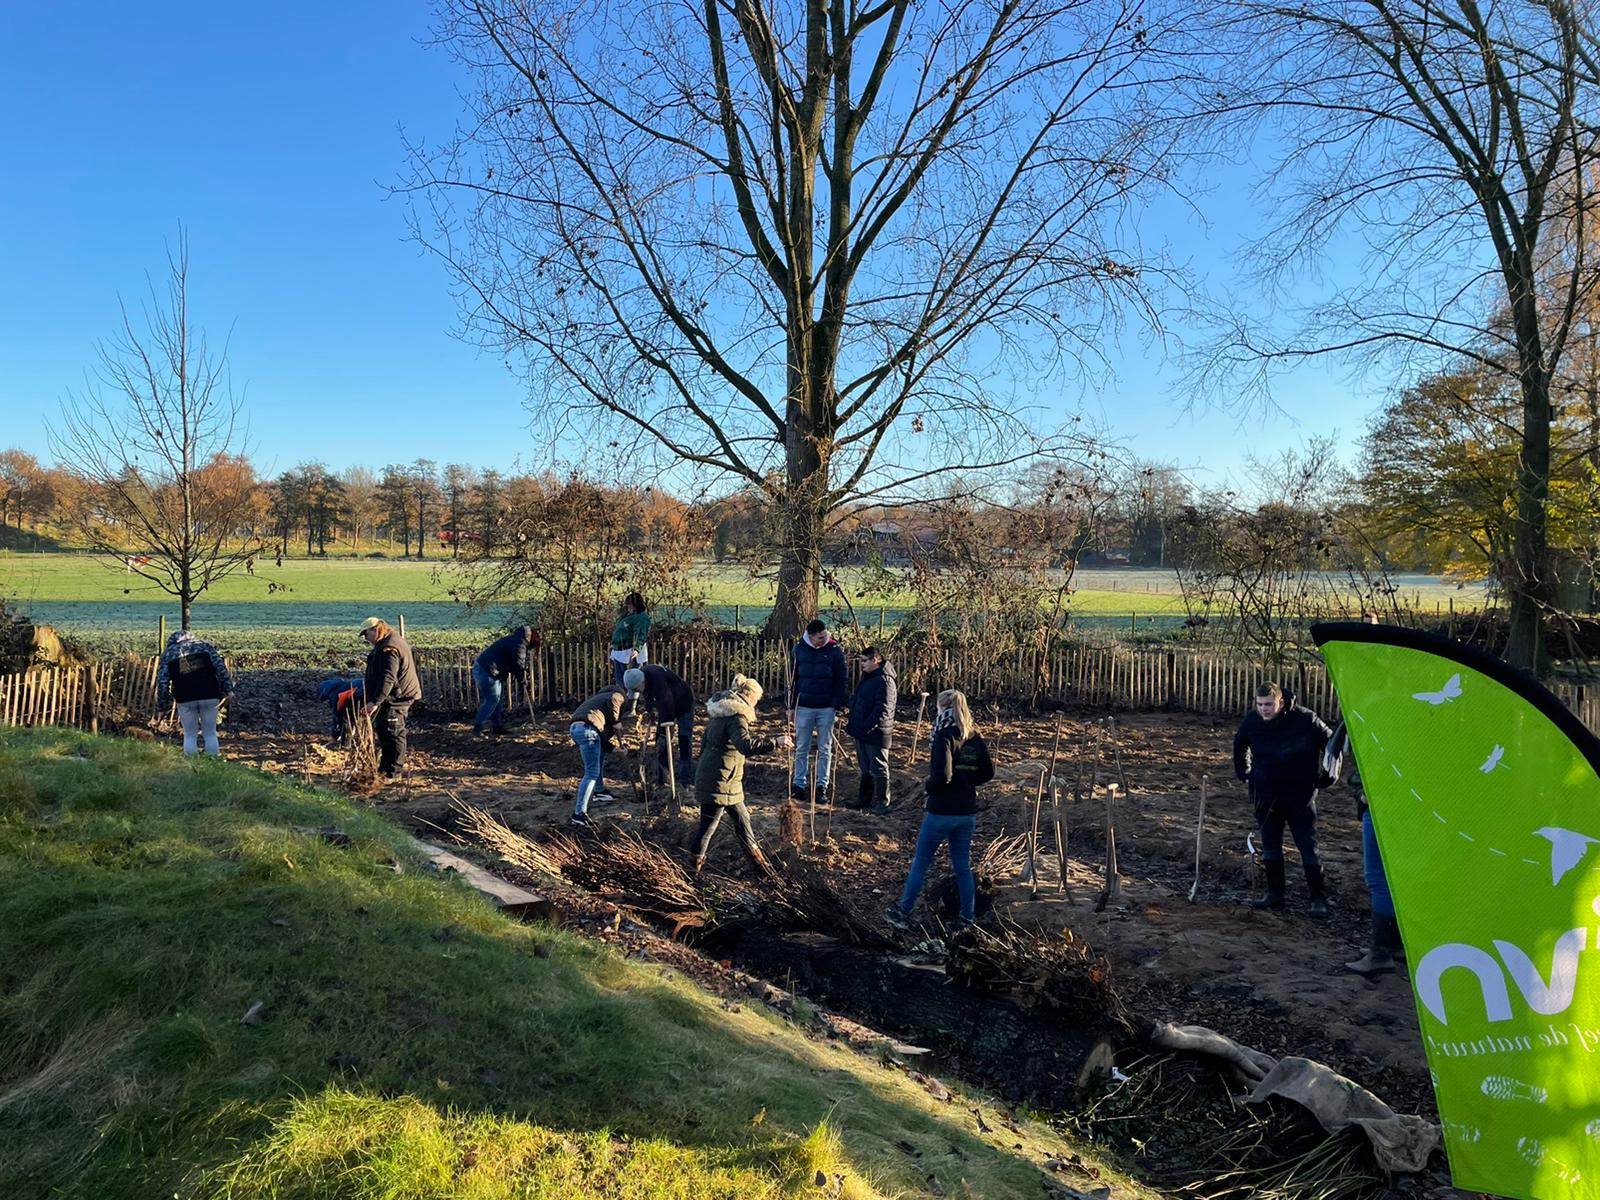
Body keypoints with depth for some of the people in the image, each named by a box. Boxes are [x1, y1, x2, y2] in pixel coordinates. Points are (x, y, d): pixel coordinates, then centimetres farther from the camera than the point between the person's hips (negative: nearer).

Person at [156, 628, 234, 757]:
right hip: (209, 695, 1)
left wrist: (162, 703, 8)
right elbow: (221, 668, 3)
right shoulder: (204, 644, 13)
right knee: (210, 733, 10)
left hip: (185, 699, 0)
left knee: (190, 735, 10)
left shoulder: (168, 653, 12)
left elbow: (162, 681, 4)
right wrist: (228, 689, 4)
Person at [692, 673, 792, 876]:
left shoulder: (720, 713, 12)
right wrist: (775, 743, -35)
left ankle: (757, 858, 27)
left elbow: (704, 744, 22)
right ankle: (694, 868, 10)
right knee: (708, 825, 0)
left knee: (741, 817, 17)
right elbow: (746, 745, -36)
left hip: (708, 774, 10)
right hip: (718, 782, -10)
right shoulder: (737, 716, -18)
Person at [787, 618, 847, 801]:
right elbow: (793, 679, 6)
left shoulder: (835, 650, -5)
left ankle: (822, 785, 15)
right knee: (802, 749, 8)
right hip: (804, 707, 1)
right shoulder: (799, 649, -1)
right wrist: (791, 707, 5)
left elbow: (842, 680, -1)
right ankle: (799, 784, 16)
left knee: (825, 750, 7)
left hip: (827, 708, -1)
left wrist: (836, 705, -8)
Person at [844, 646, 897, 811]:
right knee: (865, 768, 18)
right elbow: (856, 700, 23)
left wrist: (867, 727, -25)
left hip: (876, 734, -10)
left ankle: (882, 803, 10)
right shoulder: (866, 677, 13)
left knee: (878, 769, 1)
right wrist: (853, 724, 15)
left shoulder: (884, 681, -18)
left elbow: (883, 709, -24)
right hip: (861, 732, 10)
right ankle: (864, 799, 28)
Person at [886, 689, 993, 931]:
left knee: (920, 862, 8)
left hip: (941, 811, -6)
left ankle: (903, 913, 17)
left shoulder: (944, 737, -16)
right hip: (968, 813, 6)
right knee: (963, 865, 14)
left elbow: (942, 775, -24)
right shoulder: (975, 737, 5)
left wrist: (929, 786, -5)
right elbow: (988, 773, 10)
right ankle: (967, 917, 17)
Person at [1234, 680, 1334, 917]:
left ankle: (1318, 898, 7)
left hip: (1300, 794, -3)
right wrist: (1243, 774, 13)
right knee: (1270, 846, 9)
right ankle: (1274, 894, 20)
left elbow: (1331, 743, -1)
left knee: (1308, 846, -1)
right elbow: (1239, 745, 15)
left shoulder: (1305, 719, -16)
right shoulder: (1251, 720, -6)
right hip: (1266, 794, 4)